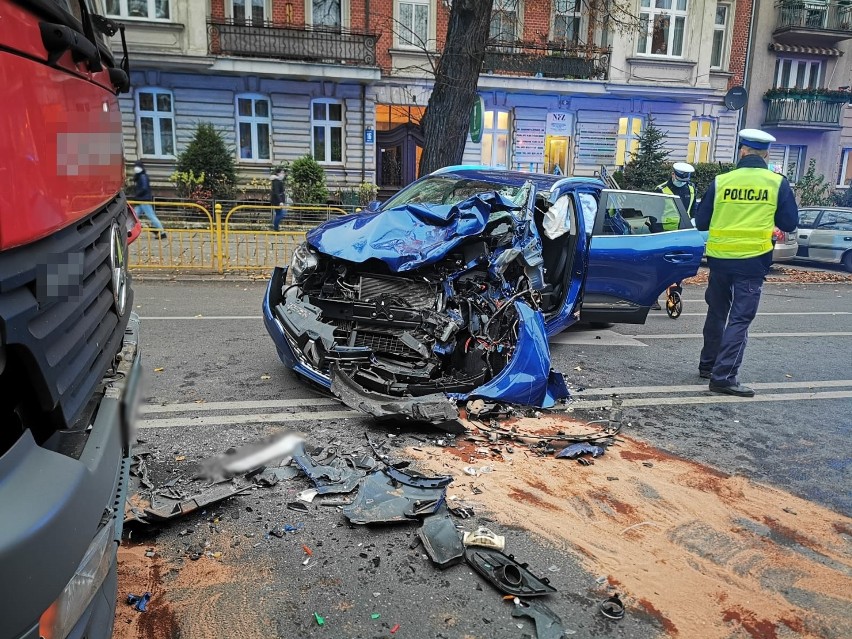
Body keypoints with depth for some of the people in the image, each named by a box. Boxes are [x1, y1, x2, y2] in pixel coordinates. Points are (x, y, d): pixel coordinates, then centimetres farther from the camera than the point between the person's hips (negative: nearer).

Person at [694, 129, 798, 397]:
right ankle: (723, 376, -7)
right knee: (739, 319, -1)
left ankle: (708, 364, 30)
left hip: (719, 258, 2)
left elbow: (701, 222, 3)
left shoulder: (721, 181, -2)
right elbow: (789, 224, 3)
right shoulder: (778, 183, -3)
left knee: (716, 312, 18)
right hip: (753, 260, -2)